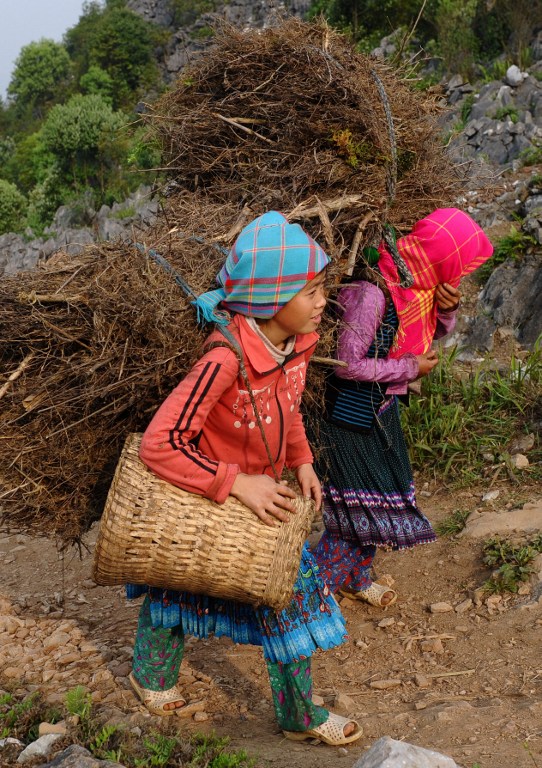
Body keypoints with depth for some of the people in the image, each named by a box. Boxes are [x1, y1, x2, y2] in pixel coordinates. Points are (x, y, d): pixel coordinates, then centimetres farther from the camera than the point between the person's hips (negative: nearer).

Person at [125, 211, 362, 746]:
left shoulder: (296, 341, -13)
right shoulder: (226, 359, -37)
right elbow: (158, 445, -35)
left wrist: (301, 461, -5)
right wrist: (238, 484, -34)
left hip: (261, 492, 7)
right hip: (204, 501, -7)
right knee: (175, 581, 16)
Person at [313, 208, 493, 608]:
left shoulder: (417, 283, -3)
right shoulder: (373, 292, -30)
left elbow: (431, 334, 12)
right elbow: (347, 363, -27)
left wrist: (447, 309, -10)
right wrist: (411, 368, -18)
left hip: (383, 408, 9)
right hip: (354, 410, -9)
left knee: (378, 496, 18)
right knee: (358, 503, 3)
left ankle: (357, 578, 37)